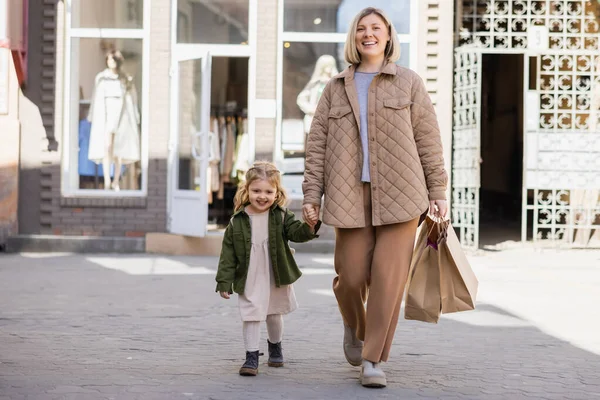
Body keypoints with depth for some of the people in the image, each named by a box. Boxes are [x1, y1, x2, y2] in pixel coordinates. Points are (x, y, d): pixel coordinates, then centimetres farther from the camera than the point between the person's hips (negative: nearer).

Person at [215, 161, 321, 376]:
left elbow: (296, 232, -17)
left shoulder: (281, 216, -5)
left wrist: (309, 227, -39)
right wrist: (224, 281, -6)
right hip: (249, 280, -2)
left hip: (277, 279, 2)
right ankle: (251, 357, 3)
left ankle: (275, 345, 44)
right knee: (251, 316, -5)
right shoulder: (237, 222, -8)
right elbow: (228, 254, -5)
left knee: (274, 315, 20)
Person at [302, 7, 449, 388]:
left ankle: (374, 360, 1)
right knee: (351, 276, -3)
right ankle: (355, 327, 31)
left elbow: (428, 139, 6)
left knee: (389, 276, -8)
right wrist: (312, 194, 2)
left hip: (399, 195, -1)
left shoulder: (409, 83, 8)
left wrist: (437, 191, 3)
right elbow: (318, 144, 10)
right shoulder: (336, 88, 13)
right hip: (351, 196, 1)